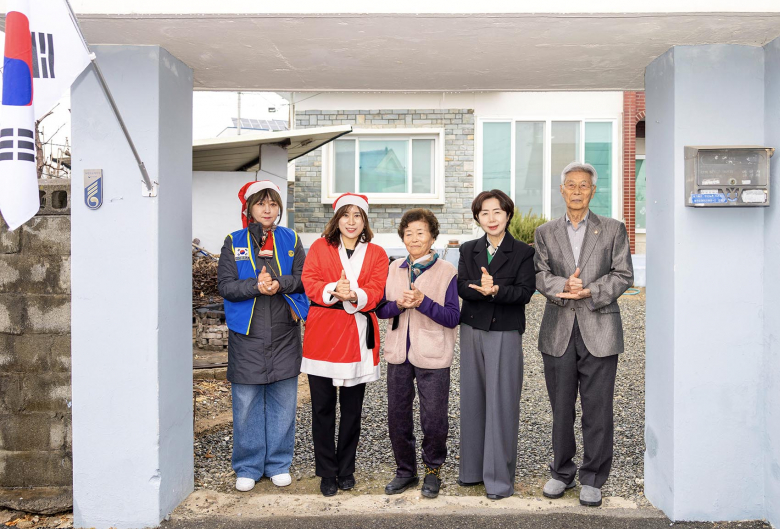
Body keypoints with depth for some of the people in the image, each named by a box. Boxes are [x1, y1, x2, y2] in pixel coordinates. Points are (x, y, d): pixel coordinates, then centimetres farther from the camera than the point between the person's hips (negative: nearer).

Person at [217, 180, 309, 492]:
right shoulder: (234, 242, 4)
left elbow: (303, 278, 1)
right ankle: (248, 467, 18)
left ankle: (278, 464, 23)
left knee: (283, 402, 8)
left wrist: (280, 283, -17)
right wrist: (256, 286, -20)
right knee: (246, 403, 3)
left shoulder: (290, 240, 8)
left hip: (284, 332, 1)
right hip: (247, 333, -1)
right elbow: (225, 285, -4)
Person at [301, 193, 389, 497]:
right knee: (322, 408, 4)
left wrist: (355, 296, -26)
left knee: (352, 409, 8)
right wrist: (332, 291, -24)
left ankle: (346, 470, 24)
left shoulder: (376, 254, 8)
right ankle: (327, 473, 17)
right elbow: (309, 283, -4)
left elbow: (375, 292, -5)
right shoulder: (320, 247, 8)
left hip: (358, 336, 1)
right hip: (322, 336, 0)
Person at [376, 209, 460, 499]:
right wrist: (399, 305, -13)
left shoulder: (447, 271, -5)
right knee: (397, 415, 11)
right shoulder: (394, 269, 8)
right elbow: (380, 309, 7)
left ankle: (432, 471, 24)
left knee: (434, 418, 2)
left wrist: (422, 302, -21)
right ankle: (405, 470, 28)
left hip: (432, 356, -4)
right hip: (398, 353, 4)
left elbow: (452, 317, -10)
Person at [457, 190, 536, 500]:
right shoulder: (469, 250, 10)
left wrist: (495, 290, -27)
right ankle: (473, 469, 24)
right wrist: (481, 288, -25)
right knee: (472, 400, 10)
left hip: (506, 334, -4)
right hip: (472, 331, 4)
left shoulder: (523, 253, -1)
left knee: (502, 403, -2)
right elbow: (461, 286, -4)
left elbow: (524, 292, -11)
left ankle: (500, 478, 8)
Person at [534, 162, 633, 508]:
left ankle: (592, 479, 15)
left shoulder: (613, 229, 7)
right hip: (558, 331, 2)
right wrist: (562, 287, -19)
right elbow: (540, 274, 2)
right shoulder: (545, 232, 11)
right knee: (561, 407, 9)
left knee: (598, 409, 2)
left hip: (599, 328, -1)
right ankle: (562, 472, 25)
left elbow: (623, 275, 0)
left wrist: (591, 291, -15)